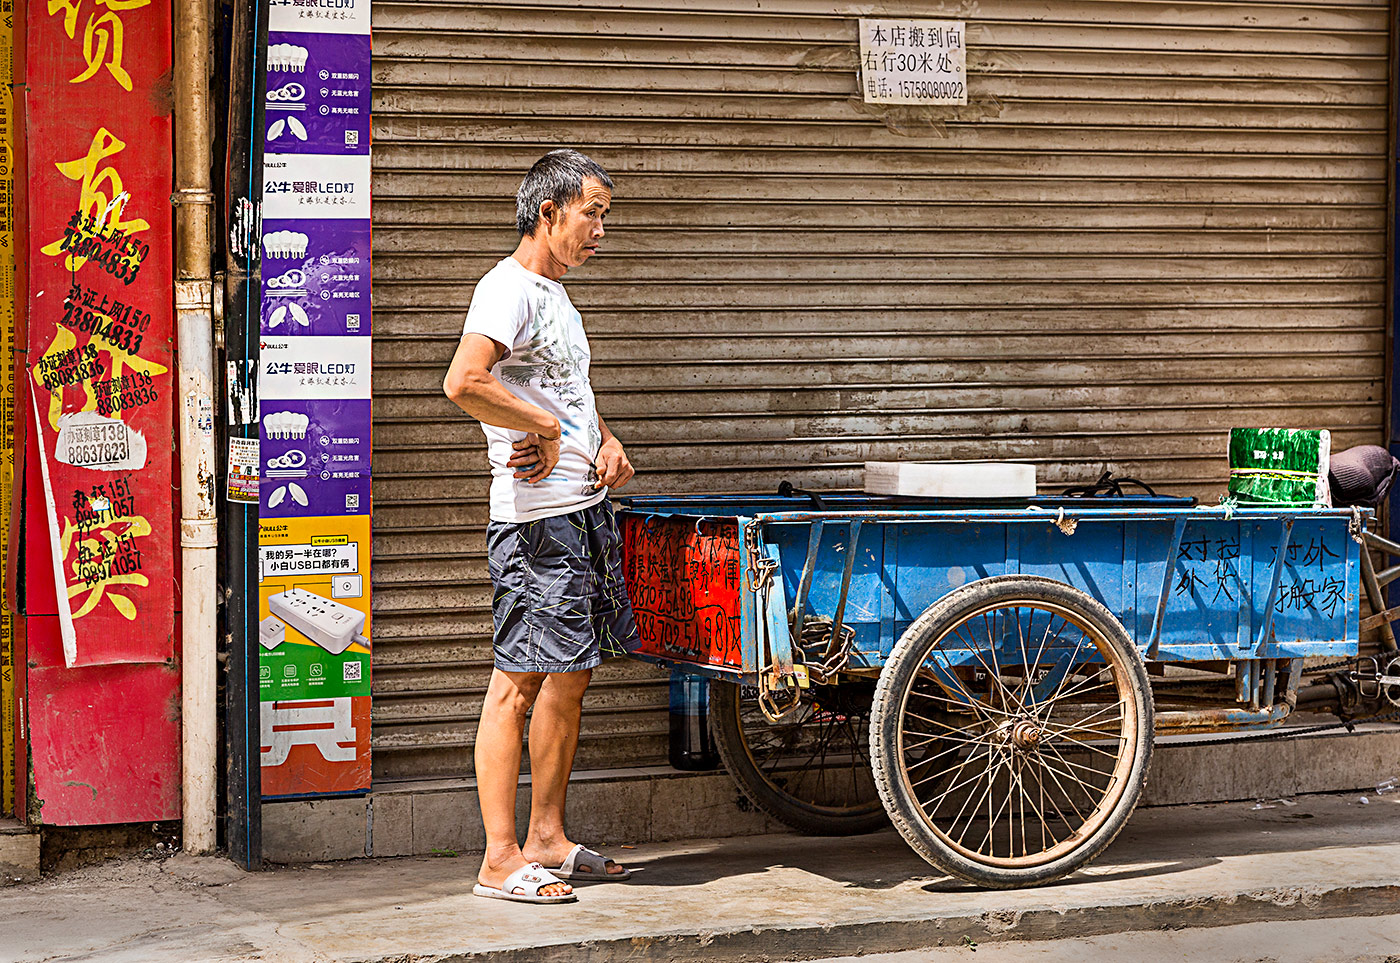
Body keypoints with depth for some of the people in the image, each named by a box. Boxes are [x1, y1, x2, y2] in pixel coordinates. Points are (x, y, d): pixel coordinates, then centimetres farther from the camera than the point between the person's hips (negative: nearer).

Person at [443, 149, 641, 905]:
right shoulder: (509, 289, -12)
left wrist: (606, 441, 11)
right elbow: (463, 384, -29)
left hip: (585, 507, 10)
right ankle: (500, 861, -4)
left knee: (569, 676, 13)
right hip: (538, 516, -10)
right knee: (520, 681, -7)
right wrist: (545, 429, -17)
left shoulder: (554, 294, 20)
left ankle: (547, 841, 21)